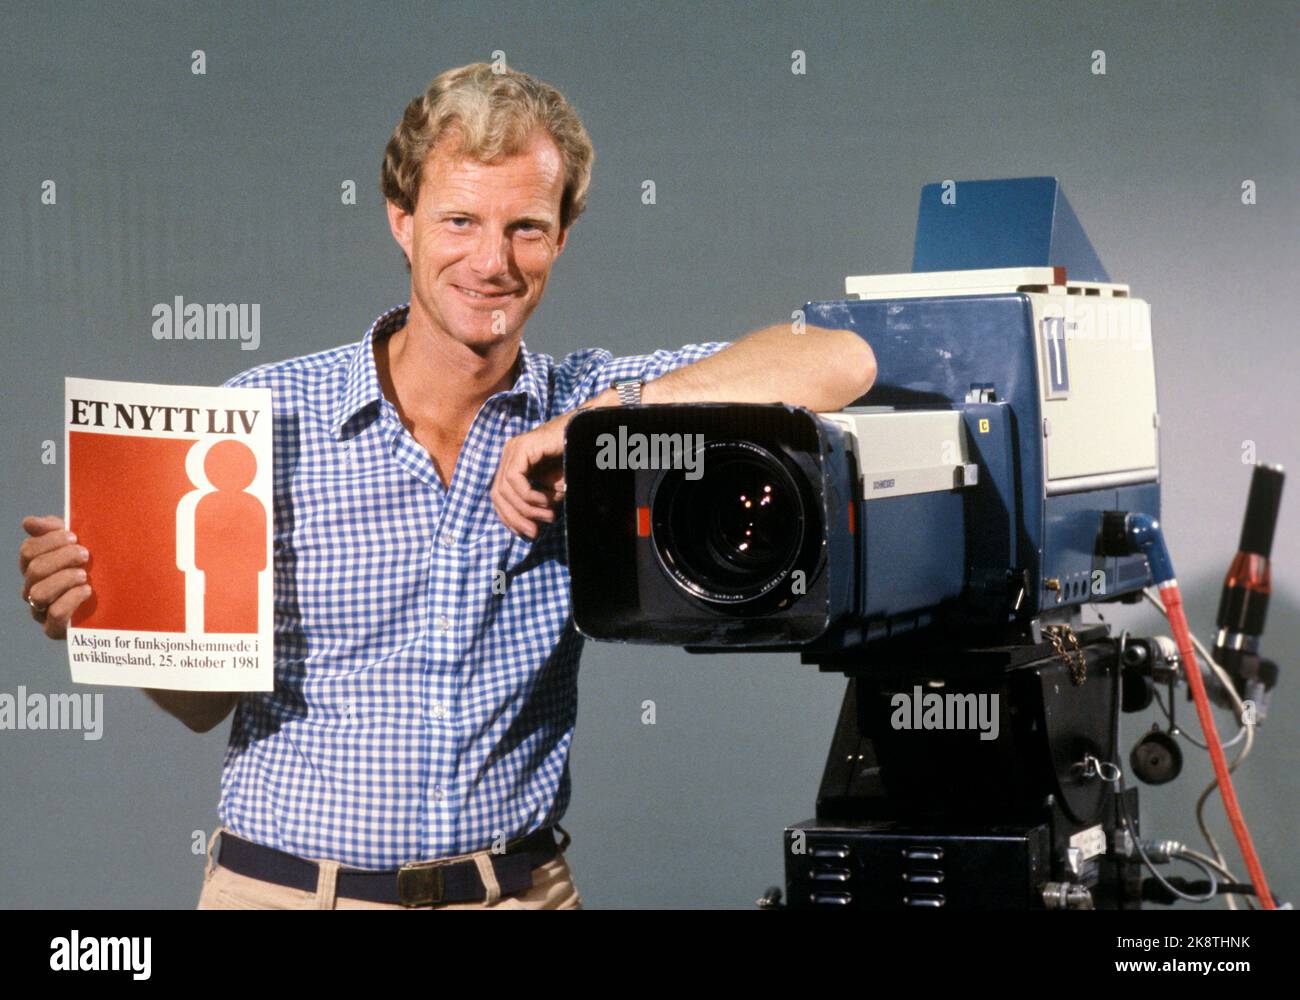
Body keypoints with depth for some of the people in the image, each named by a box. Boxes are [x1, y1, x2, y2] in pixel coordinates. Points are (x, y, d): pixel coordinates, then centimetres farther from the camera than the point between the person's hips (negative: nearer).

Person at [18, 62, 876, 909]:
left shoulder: (585, 412, 0)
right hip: (284, 886, -1)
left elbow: (838, 363, -10)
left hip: (519, 889, 1)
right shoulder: (263, 416, -3)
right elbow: (208, 697, 2)